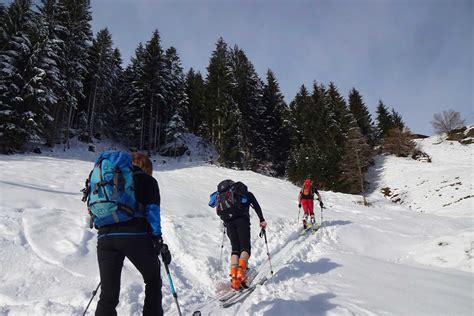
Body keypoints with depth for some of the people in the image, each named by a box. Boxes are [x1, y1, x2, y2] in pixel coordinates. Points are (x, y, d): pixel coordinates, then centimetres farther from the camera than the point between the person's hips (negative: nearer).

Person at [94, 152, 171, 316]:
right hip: (136, 235, -4)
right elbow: (152, 210, -1)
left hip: (105, 236, 4)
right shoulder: (147, 180, 14)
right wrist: (158, 240, -3)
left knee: (108, 295, 8)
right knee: (153, 279, 20)